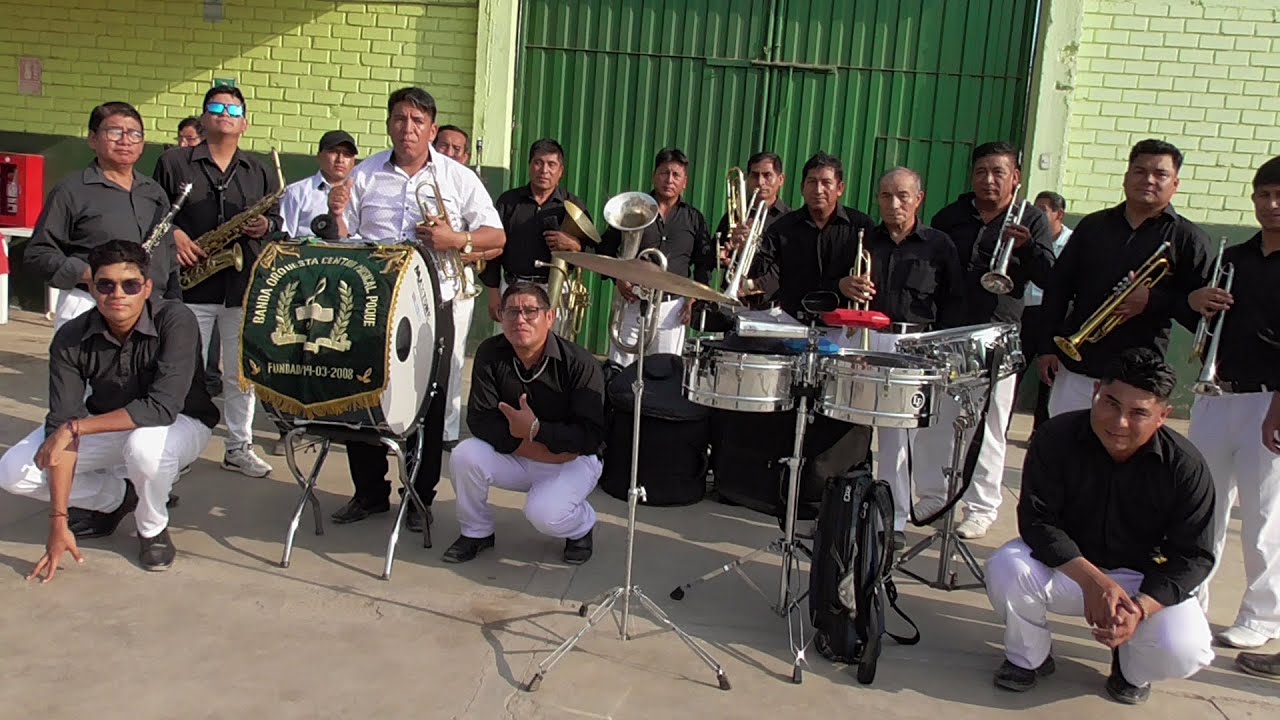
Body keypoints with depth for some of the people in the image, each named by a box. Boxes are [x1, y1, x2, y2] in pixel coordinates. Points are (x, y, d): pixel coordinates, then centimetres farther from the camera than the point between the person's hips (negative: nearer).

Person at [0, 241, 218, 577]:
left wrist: (76, 427, -33)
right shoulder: (71, 338, -19)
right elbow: (61, 422, -21)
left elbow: (163, 407, -36)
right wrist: (58, 520, -23)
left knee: (144, 443, -38)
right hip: (107, 425, 4)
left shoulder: (175, 321, -29)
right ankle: (116, 498, 14)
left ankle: (153, 528, -7)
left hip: (180, 423, -4)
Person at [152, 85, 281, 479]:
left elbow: (277, 220, 16)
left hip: (245, 286, 2)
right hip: (191, 282, -2)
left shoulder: (261, 173, 13)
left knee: (241, 373, 9)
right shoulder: (174, 162, 5)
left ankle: (240, 447, 19)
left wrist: (265, 226, -6)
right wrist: (172, 234, -12)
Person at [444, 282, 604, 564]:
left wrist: (535, 429, -32)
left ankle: (582, 525, 9)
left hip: (573, 461, -4)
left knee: (544, 514, -30)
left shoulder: (580, 363, -22)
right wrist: (530, 446, -24)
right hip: (515, 456, 4)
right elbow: (479, 419, -14)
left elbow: (591, 437, -23)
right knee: (464, 456, -21)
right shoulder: (490, 353, -10)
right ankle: (477, 531, 6)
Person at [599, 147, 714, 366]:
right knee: (619, 370, 0)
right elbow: (606, 248, 8)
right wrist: (618, 279, -7)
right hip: (632, 301, -1)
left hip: (672, 307, 1)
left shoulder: (694, 219, 10)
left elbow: (705, 262, 15)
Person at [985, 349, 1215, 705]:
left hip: (1145, 579, 0)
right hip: (1067, 565, 0)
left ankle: (1133, 669, 13)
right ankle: (1029, 659, 2)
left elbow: (1192, 556, -13)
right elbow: (1036, 520, -19)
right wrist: (1092, 579, -32)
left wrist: (1141, 607, -29)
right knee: (1006, 567, -30)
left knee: (1184, 651, -27)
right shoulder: (1057, 437, -18)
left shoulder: (1185, 467, -17)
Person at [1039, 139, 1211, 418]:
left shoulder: (1188, 239, 2)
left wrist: (1153, 301, -19)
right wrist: (1046, 346, 5)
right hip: (1074, 366, 3)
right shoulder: (1093, 225, 11)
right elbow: (1057, 288, 11)